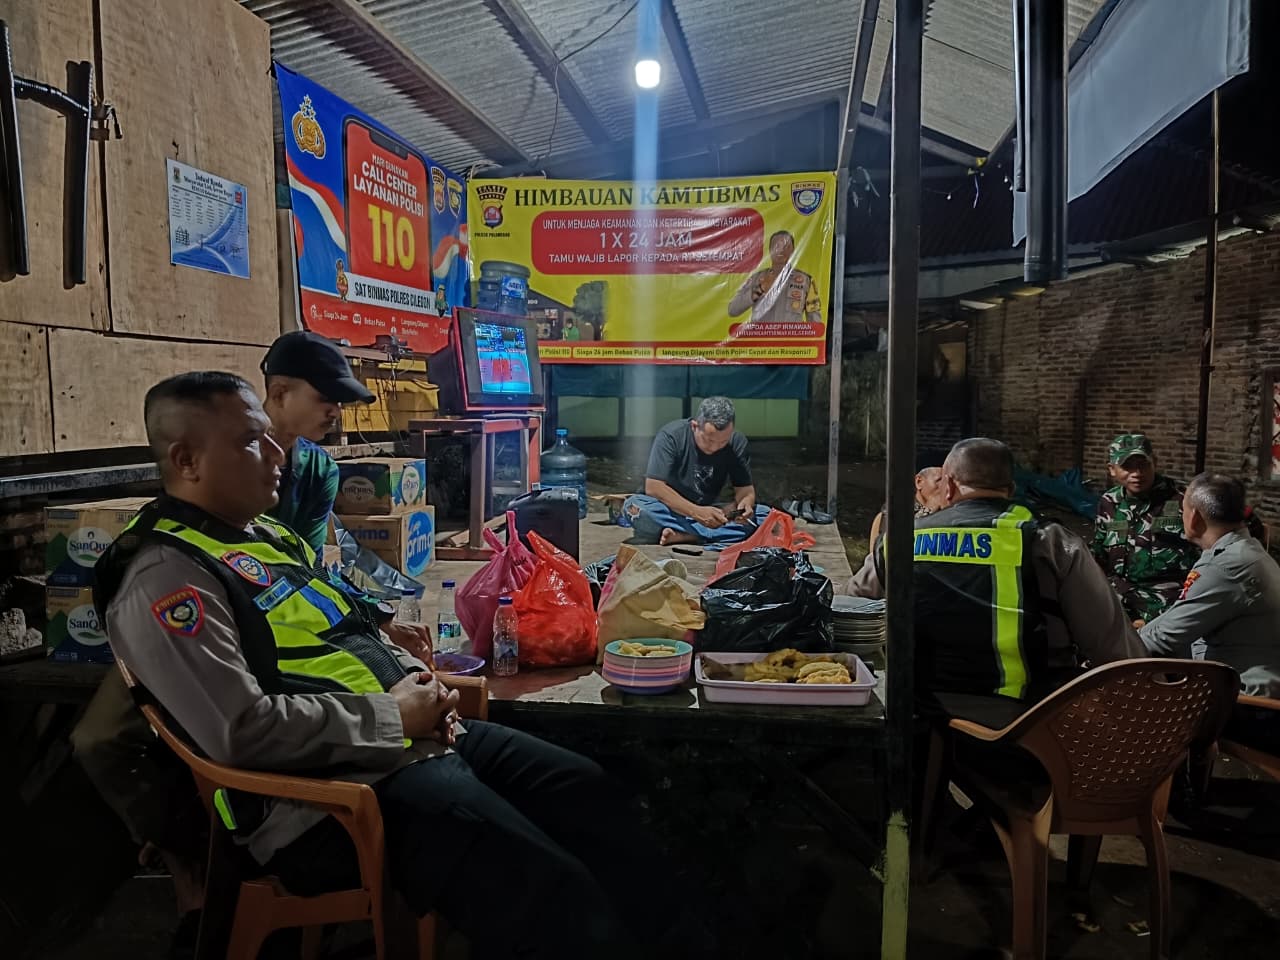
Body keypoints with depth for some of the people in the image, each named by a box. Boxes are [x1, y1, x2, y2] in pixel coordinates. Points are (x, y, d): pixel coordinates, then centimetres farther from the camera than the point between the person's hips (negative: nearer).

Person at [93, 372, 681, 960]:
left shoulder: (265, 534, 16)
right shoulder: (166, 577, -15)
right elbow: (244, 729, -25)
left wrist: (414, 675, 5)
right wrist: (390, 716, -17)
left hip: (418, 734, 10)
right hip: (341, 784, -10)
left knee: (582, 789, 9)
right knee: (554, 896, -19)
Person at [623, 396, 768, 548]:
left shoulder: (736, 442, -8)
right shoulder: (671, 436, -18)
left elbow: (745, 488, -5)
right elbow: (653, 487, -24)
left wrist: (745, 502, -30)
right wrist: (696, 512, -36)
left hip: (709, 511, 3)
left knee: (766, 515, -21)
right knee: (634, 506, -34)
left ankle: (681, 536, -28)